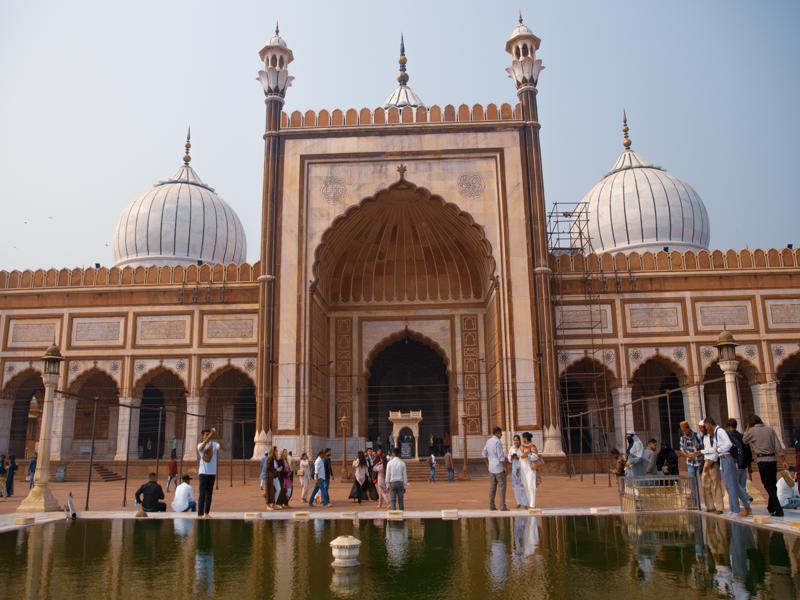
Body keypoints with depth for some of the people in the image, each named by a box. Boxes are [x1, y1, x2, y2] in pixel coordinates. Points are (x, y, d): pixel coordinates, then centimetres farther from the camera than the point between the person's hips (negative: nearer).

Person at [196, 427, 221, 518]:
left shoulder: (214, 444, 2)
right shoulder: (200, 445, -3)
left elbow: (221, 447, -19)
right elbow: (201, 447, -28)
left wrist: (216, 438, -32)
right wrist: (209, 437, -39)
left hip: (212, 472, 3)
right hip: (203, 472, -3)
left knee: (209, 494, 10)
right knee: (202, 494, -7)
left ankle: (206, 513, 20)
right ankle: (200, 514, -6)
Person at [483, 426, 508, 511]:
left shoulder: (488, 441, 8)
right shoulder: (498, 442, -18)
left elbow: (485, 453, 17)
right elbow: (501, 456, -21)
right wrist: (505, 467, -14)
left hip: (491, 468, 8)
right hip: (499, 468, -8)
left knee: (492, 487, 9)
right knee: (502, 487, -1)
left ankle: (491, 506, 8)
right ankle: (502, 506, -1)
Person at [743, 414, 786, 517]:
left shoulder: (752, 431, -5)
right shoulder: (770, 429, 5)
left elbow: (744, 440, 11)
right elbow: (777, 444, 1)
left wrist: (747, 429, 17)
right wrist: (782, 455, 3)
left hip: (762, 460, -5)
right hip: (773, 459, 5)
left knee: (768, 486, -1)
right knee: (773, 485, 16)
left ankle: (778, 510, -7)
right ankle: (771, 507, 29)